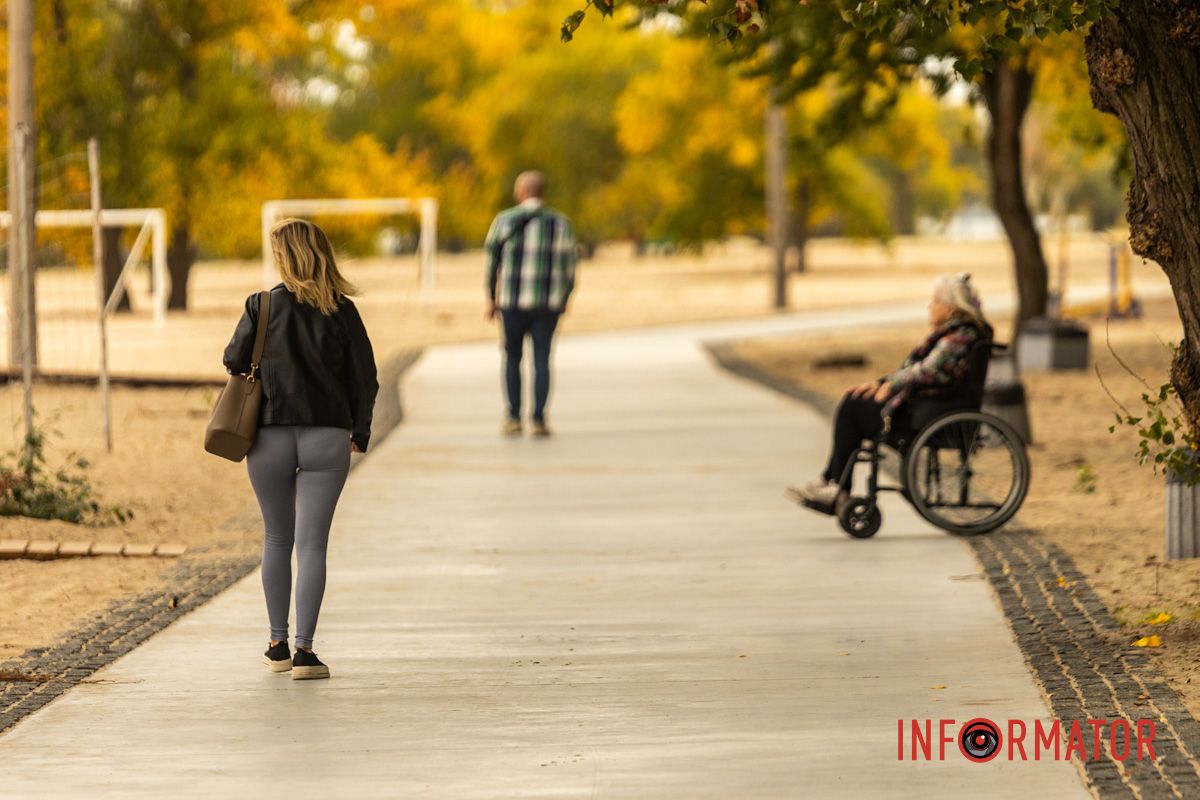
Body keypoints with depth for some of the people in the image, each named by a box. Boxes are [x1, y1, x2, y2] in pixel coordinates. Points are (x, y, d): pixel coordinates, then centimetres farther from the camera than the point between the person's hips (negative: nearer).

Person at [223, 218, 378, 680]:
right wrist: (359, 432, 11)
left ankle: (278, 645, 20)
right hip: (328, 436, 0)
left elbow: (234, 362, -2)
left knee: (277, 539, 15)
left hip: (271, 435, 0)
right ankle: (305, 651, -6)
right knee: (312, 544, 0)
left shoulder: (263, 306, -6)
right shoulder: (342, 311, -2)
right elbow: (364, 377, 0)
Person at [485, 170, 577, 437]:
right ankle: (538, 420, -2)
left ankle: (513, 418, 11)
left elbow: (492, 261, 0)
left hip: (513, 303, -1)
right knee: (541, 361, 6)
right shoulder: (560, 224, 2)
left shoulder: (505, 220, -2)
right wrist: (565, 300, 16)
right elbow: (568, 267, 4)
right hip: (548, 304, 1)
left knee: (512, 358, 15)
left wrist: (491, 299, 8)